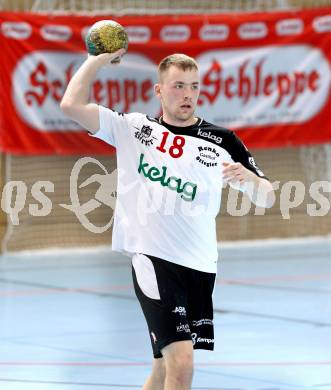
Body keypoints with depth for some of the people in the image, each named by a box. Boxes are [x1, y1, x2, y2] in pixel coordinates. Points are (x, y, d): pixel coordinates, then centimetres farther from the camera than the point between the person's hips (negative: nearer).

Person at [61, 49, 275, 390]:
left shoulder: (222, 141, 6)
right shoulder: (132, 128, 4)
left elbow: (266, 198, 5)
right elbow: (72, 105, -3)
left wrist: (247, 178, -16)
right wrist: (97, 59, 1)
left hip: (201, 265, 4)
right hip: (152, 257, -4)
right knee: (181, 360, -19)